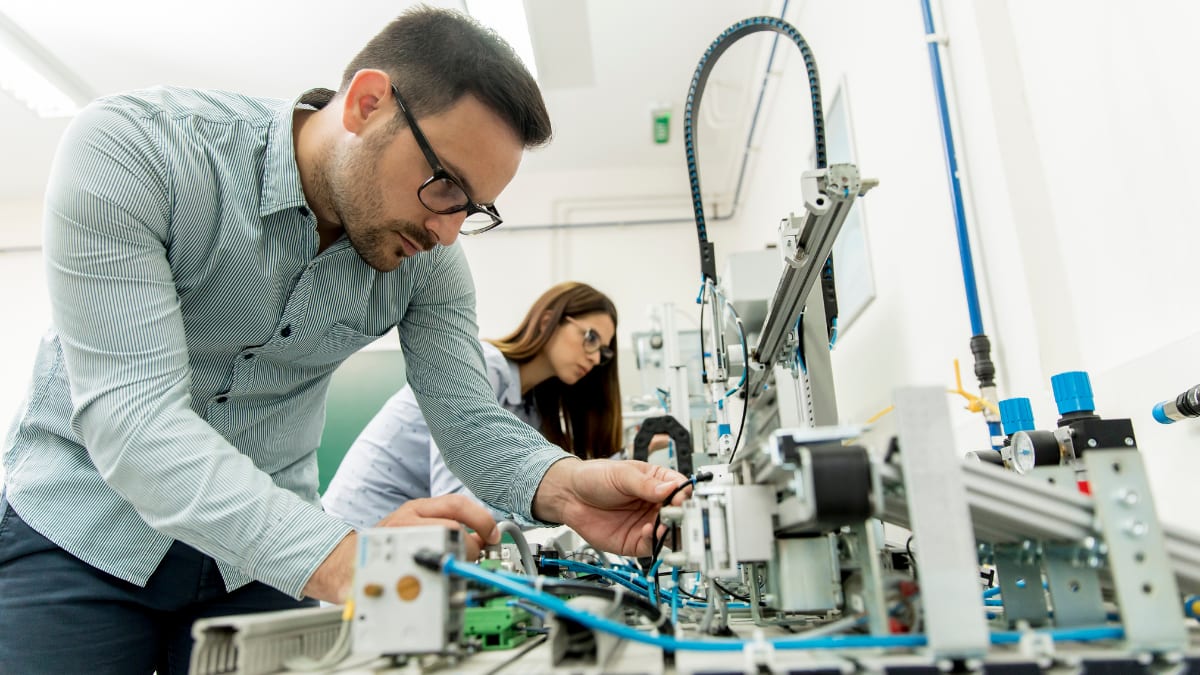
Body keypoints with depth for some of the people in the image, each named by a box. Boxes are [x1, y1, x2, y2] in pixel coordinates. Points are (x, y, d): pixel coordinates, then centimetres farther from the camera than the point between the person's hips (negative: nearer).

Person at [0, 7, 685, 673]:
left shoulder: (427, 258, -12)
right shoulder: (133, 147, -25)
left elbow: (470, 416, -12)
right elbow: (131, 413, -32)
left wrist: (559, 485, -35)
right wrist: (338, 556, -45)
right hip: (79, 529, -2)